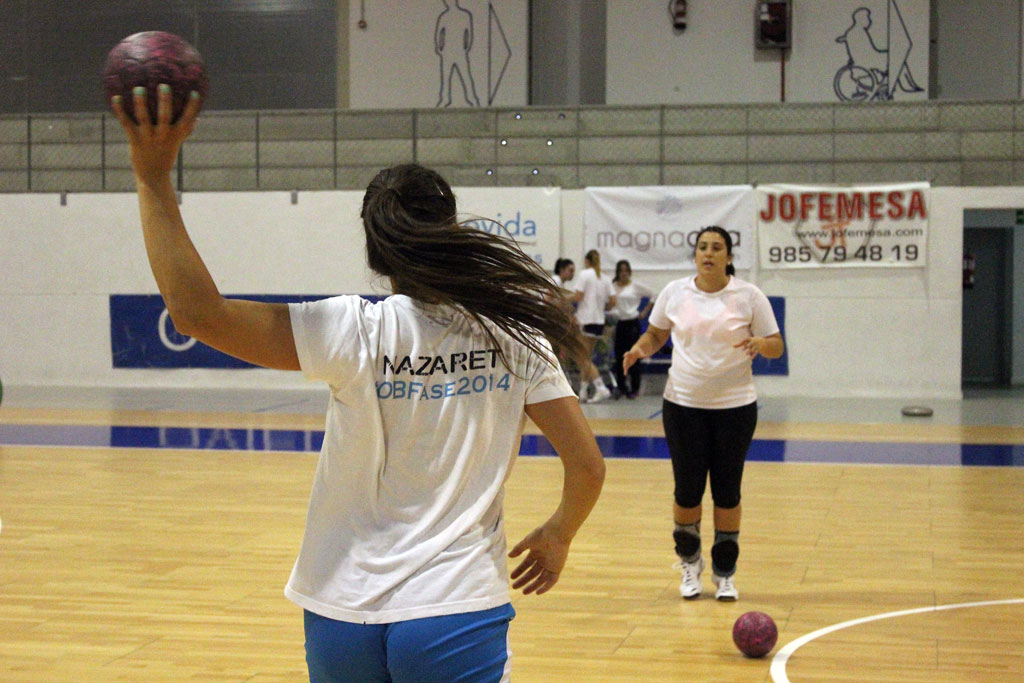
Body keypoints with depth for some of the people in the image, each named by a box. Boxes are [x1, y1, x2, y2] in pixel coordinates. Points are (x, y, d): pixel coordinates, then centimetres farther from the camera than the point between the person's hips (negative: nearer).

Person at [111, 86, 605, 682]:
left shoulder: (356, 333, -11)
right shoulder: (514, 337, -5)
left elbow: (197, 312, -17)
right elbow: (588, 466, -4)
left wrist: (155, 179, -14)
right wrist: (557, 538, 16)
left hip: (345, 616, 1)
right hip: (456, 611, 0)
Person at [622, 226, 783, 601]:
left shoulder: (749, 296, -3)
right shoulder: (674, 292, 2)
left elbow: (776, 346, 0)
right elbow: (656, 334, 13)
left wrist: (759, 343, -22)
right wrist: (641, 348, -9)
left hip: (734, 405, -1)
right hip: (683, 404, 1)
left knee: (727, 492, 3)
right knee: (687, 490, 3)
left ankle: (724, 573, 19)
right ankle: (689, 563, 27)